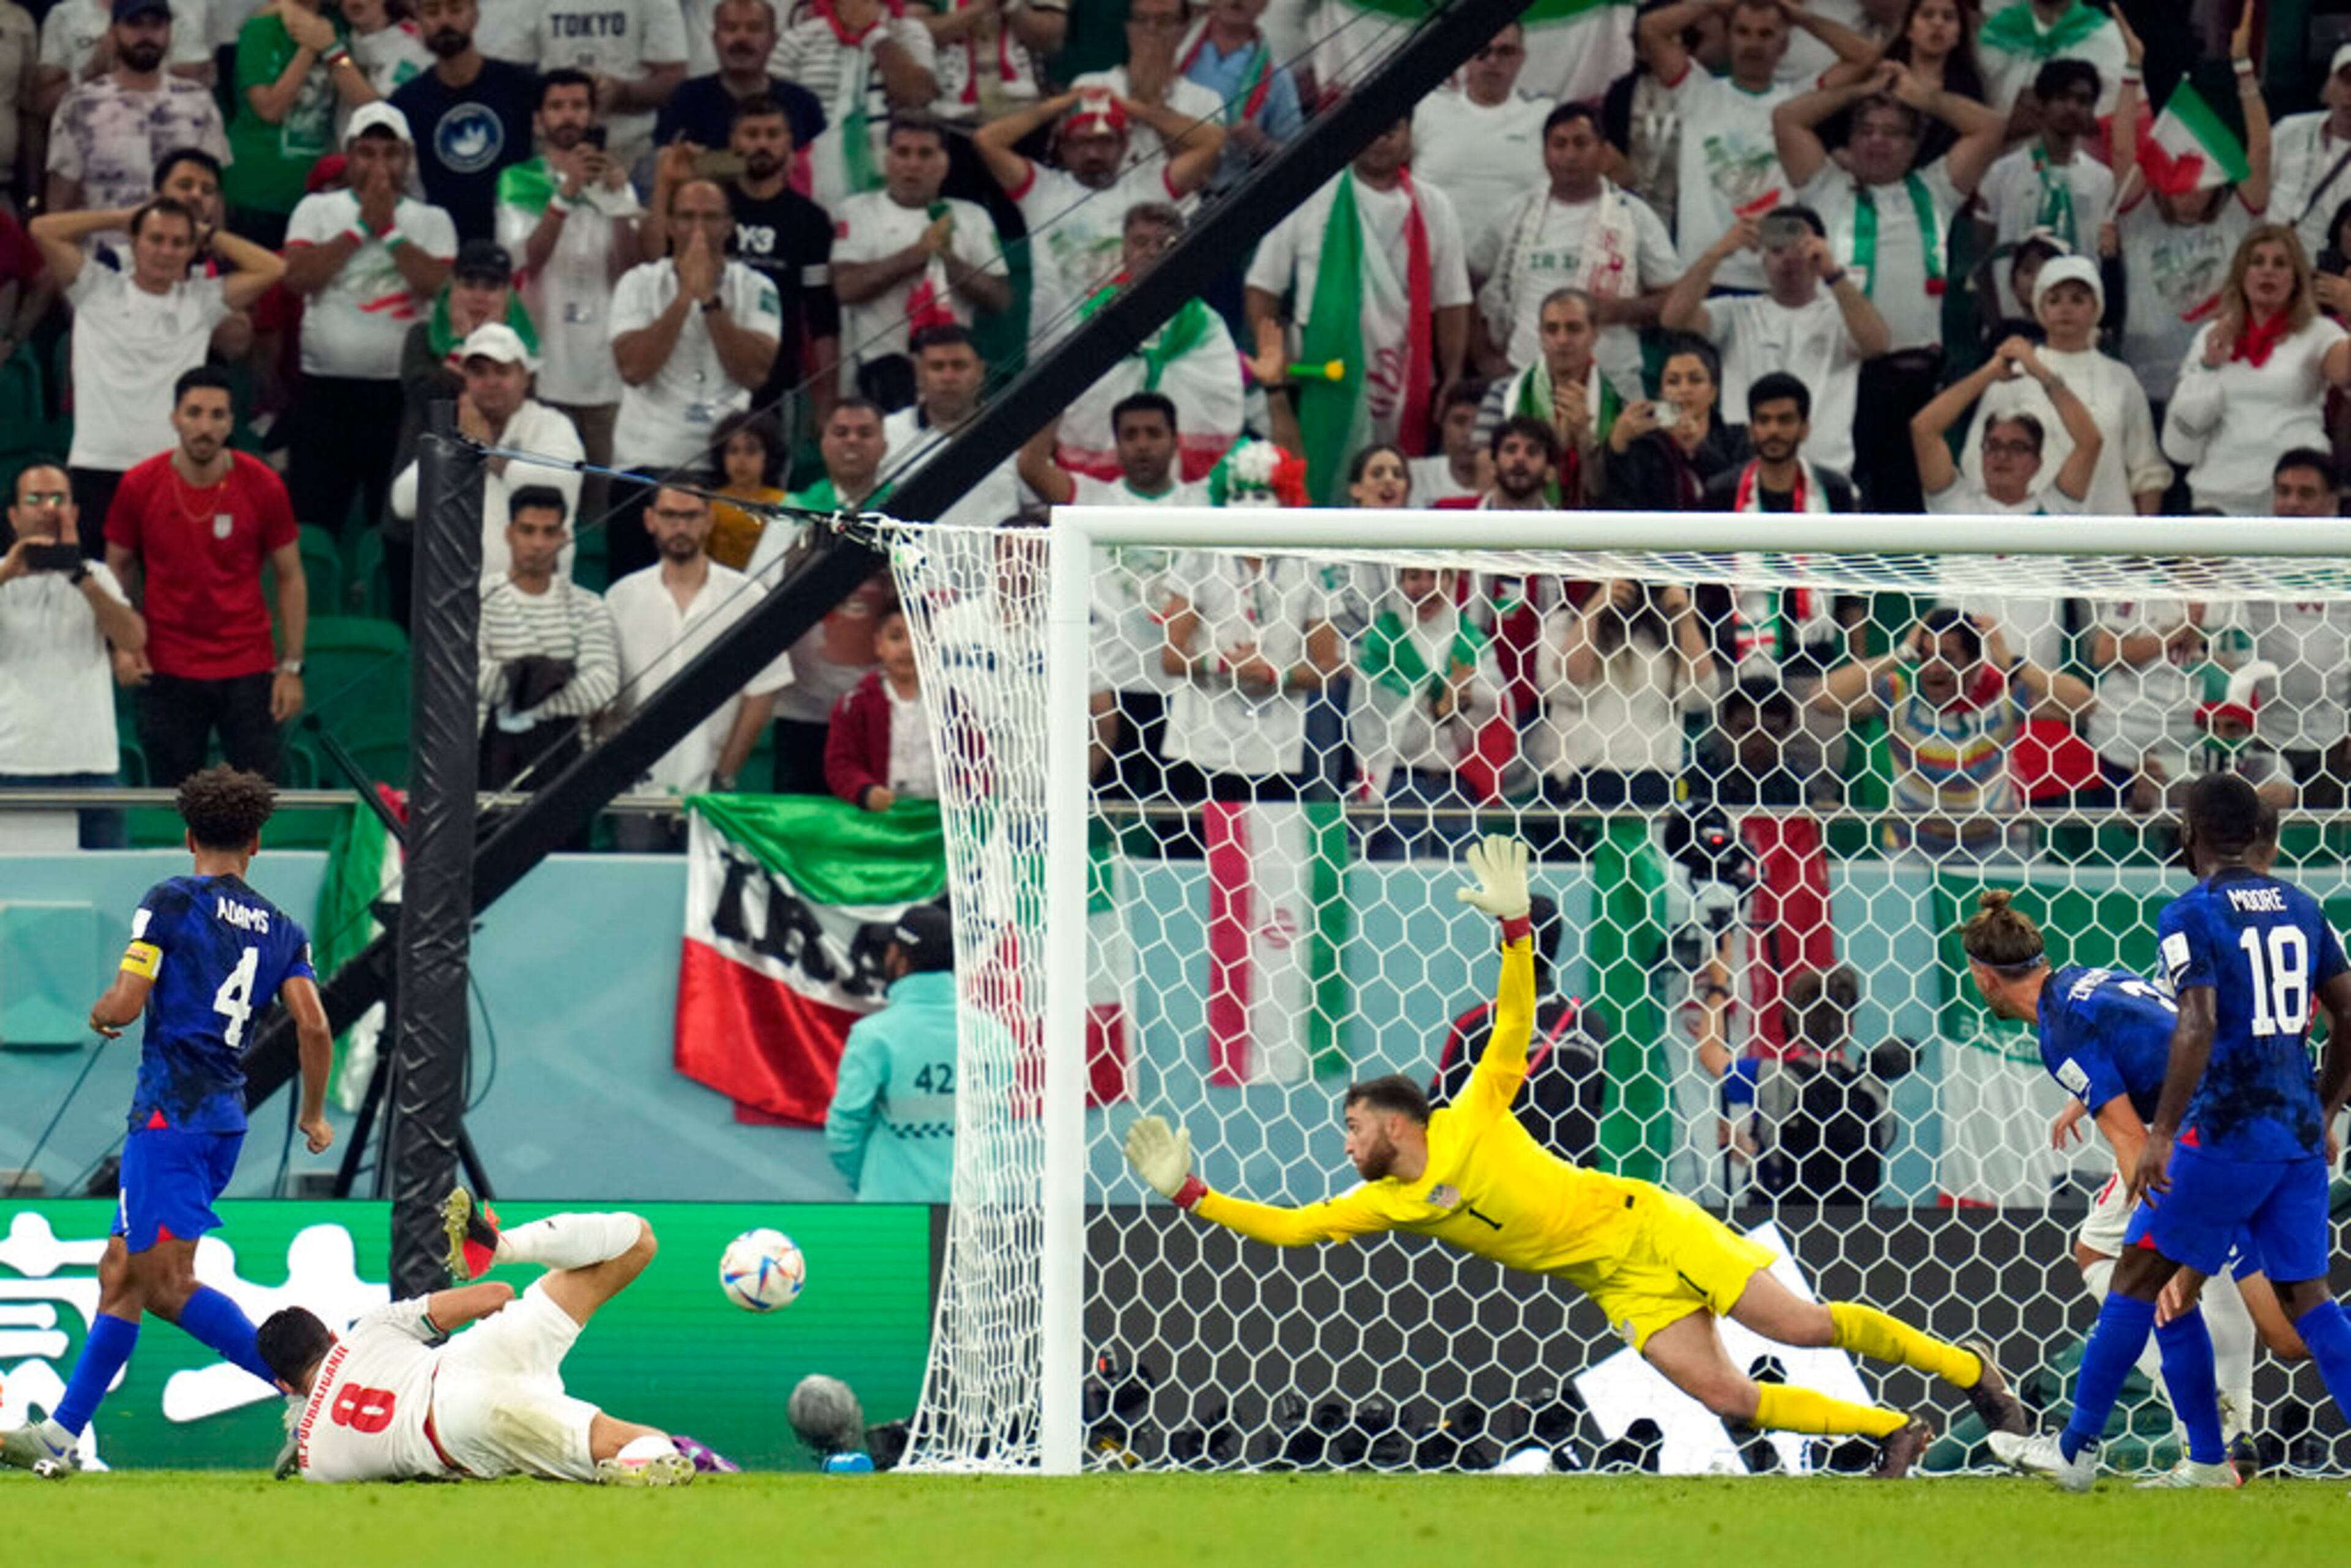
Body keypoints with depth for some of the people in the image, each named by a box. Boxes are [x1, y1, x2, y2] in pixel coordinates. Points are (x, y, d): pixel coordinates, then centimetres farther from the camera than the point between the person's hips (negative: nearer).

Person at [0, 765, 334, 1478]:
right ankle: (63, 1433, 11)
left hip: (170, 1112, -8)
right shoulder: (282, 930, 12)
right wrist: (314, 1115, 16)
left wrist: (100, 1013, 14)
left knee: (166, 1285, -12)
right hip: (227, 1118, 8)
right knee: (120, 1274, 11)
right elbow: (313, 1025, 3)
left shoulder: (170, 903, -3)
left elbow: (124, 1004, -10)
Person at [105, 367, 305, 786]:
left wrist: (291, 667, -2)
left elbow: (290, 578, 2)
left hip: (249, 671, -1)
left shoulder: (262, 486, -5)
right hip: (167, 671, 1)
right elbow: (117, 568, 9)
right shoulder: (140, 487, -4)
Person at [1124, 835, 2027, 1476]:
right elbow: (1289, 1227, 5)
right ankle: (1892, 1432, 3)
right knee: (1725, 1398, -10)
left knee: (1804, 1325, -9)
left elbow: (1515, 1026, -11)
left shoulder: (1472, 1122, -9)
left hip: (1648, 1227, -5)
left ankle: (1967, 1371, 7)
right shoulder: (1383, 1204, 6)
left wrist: (1514, 929, -24)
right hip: (1621, 1287, 5)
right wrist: (1190, 1196, -1)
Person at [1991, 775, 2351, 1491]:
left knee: (2140, 1274, 4)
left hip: (2227, 1131, -6)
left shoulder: (2190, 915, -9)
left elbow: (2198, 1026, -20)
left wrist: (2162, 1133, -21)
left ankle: (2075, 1450, 8)